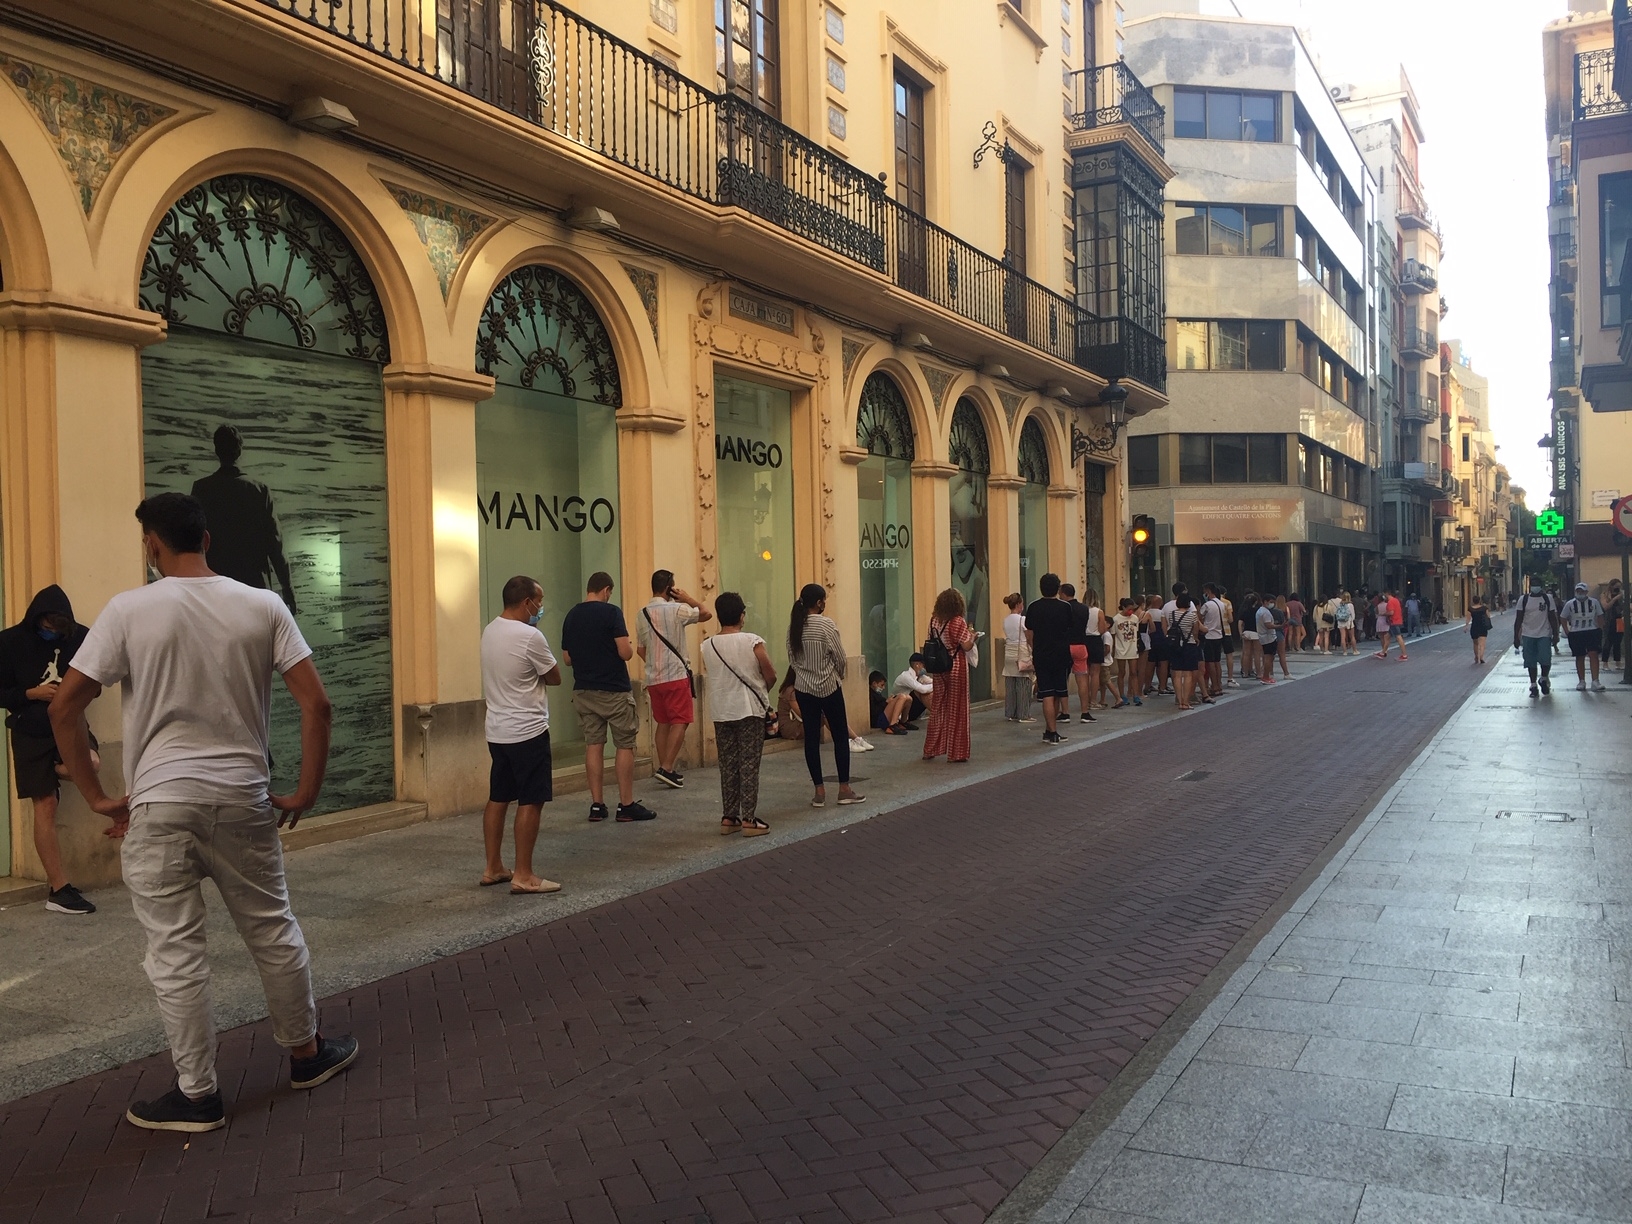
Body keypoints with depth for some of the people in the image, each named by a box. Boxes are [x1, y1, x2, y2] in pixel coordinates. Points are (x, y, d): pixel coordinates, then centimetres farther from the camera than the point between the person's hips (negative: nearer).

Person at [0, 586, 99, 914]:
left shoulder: (80, 637, -3)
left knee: (92, 763, -32)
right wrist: (32, 693, -18)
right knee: (45, 808, -2)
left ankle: (56, 770, 5)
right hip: (31, 732, -1)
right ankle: (58, 889, 3)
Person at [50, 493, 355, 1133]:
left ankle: (198, 1096, 16)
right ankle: (307, 1054, 32)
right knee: (273, 932, 17)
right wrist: (306, 792, 3)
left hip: (159, 804, -2)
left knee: (175, 952, 7)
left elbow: (64, 706, -5)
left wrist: (97, 796, 3)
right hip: (244, 798, 2)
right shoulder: (263, 606, 0)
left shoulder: (129, 610, -5)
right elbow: (317, 704, -5)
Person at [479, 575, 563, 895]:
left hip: (497, 731, 9)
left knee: (497, 799, 14)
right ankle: (523, 876, 0)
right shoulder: (530, 636, -19)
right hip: (528, 732, -9)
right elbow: (554, 677, -6)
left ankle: (493, 869, 21)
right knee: (530, 801, -2)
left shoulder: (490, 631, 7)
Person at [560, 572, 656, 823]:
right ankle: (626, 805, 5)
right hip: (614, 690, -5)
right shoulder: (611, 612, -12)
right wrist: (629, 646, 4)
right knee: (624, 746, 3)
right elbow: (626, 653, -17)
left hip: (583, 690, 6)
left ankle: (597, 805, 10)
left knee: (593, 745, 9)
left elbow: (567, 658, 11)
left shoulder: (571, 616, 5)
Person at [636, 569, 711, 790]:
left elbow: (640, 649, 13)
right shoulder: (676, 609, -10)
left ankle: (664, 769, 14)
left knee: (663, 723, 12)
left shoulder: (643, 614, 8)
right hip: (676, 676, -7)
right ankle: (666, 768, -12)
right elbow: (706, 614, -1)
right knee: (680, 721, -3)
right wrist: (688, 599, 6)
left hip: (653, 678, 7)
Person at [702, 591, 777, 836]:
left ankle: (728, 818, 15)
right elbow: (771, 676, -6)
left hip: (721, 712, 4)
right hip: (749, 710, -4)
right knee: (749, 766, 1)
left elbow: (714, 675, 11)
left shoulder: (708, 646, -1)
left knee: (728, 766, 12)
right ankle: (749, 820, 1)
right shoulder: (753, 642, -11)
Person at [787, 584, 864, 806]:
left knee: (811, 737, 7)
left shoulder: (794, 626, 1)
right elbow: (839, 657, -9)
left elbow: (792, 657, 5)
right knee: (841, 736, 6)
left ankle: (819, 791, 9)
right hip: (828, 687, -5)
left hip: (803, 688, 5)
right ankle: (844, 789, 8)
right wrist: (839, 677, 10)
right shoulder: (826, 625, -14)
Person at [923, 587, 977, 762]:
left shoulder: (934, 620, 1)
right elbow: (967, 646, -15)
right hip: (956, 668, -5)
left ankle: (931, 750, 20)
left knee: (937, 708, 14)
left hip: (938, 669, 5)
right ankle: (955, 753, 6)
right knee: (956, 709, 3)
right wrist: (972, 635, 4)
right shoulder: (958, 622, -15)